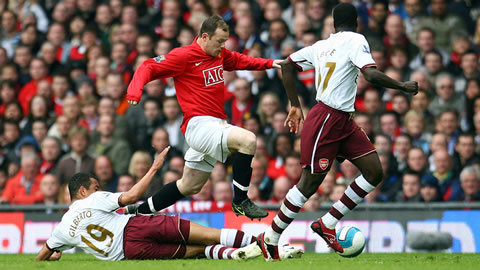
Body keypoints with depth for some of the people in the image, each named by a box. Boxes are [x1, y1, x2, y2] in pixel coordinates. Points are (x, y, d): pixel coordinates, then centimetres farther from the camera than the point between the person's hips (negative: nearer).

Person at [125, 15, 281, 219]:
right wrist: (135, 89, -27)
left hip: (216, 124, 9)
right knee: (248, 140, -28)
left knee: (190, 187, 16)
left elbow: (240, 61, 30)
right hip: (198, 124, -9)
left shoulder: (220, 55, 11)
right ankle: (240, 201, -20)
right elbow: (148, 68, -10)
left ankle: (139, 211, 29)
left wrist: (269, 63, 19)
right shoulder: (183, 56, -11)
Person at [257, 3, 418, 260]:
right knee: (310, 183, -3)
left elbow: (287, 65, 20)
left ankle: (327, 224, 11)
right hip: (326, 119, -9)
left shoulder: (321, 46, 13)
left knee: (374, 171, 5)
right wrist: (403, 86, -11)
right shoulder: (355, 40, -10)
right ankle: (270, 239, 8)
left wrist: (295, 105, 23)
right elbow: (371, 75, -24)